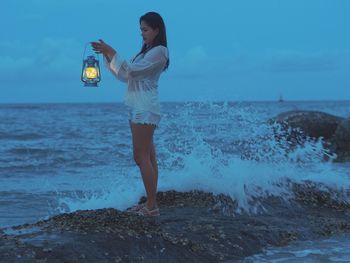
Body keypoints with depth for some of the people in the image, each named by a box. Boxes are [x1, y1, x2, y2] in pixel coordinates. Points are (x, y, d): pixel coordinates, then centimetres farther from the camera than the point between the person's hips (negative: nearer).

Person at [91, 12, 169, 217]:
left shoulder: (159, 51, -10)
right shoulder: (146, 52, 20)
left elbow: (131, 70, -18)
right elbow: (125, 76, 18)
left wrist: (111, 52, -16)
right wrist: (107, 55, 9)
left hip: (145, 109, -9)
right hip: (138, 109, 9)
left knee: (142, 157, -10)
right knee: (148, 157, 9)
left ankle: (152, 206, -9)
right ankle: (151, 204, 11)